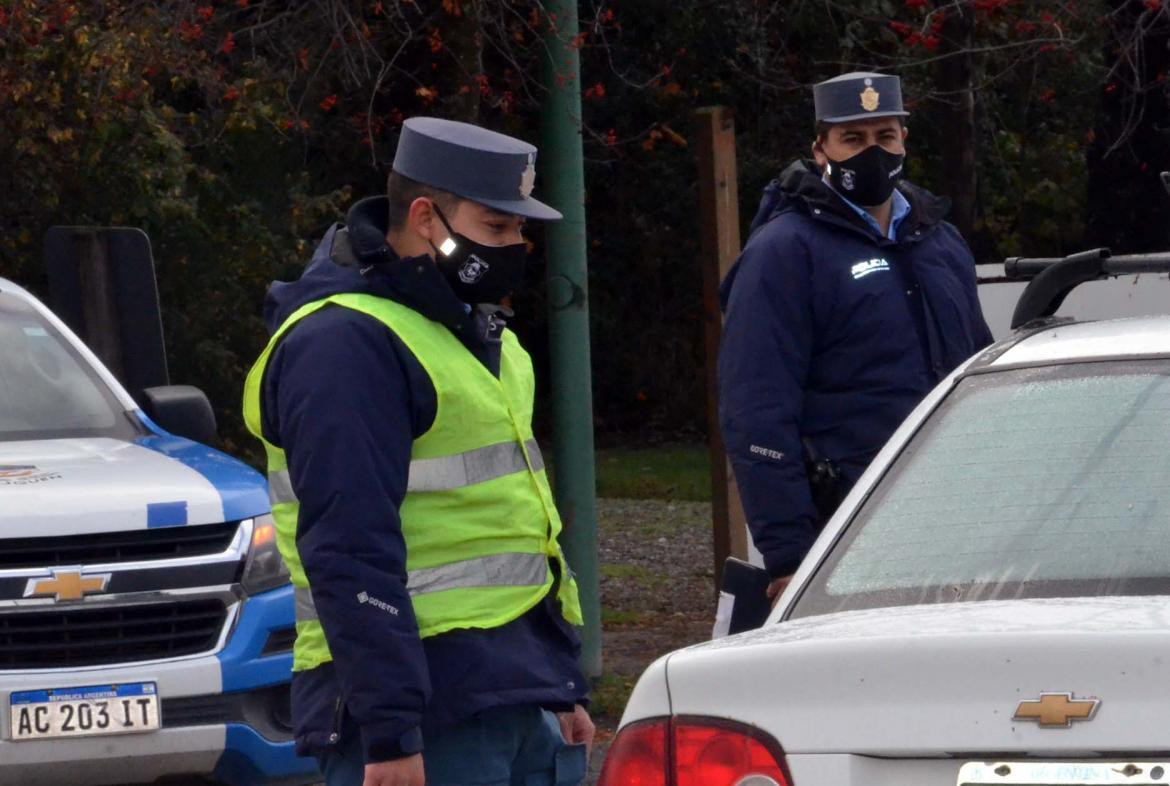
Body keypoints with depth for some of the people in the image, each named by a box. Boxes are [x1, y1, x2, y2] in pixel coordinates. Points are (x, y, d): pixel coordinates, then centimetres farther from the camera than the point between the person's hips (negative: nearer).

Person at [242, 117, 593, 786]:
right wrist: (390, 732, -25)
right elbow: (351, 555, -20)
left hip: (518, 695, 10)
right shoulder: (342, 344, -13)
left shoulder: (475, 332, 20)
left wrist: (565, 686, 25)